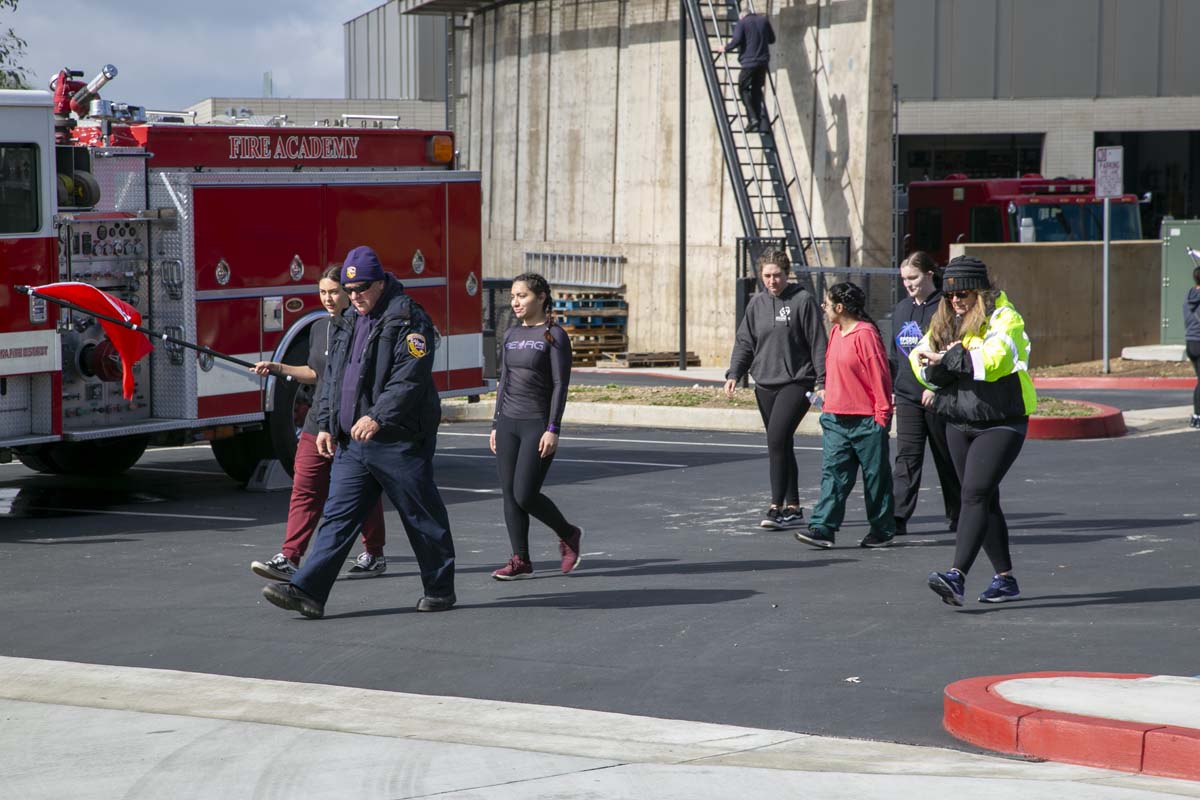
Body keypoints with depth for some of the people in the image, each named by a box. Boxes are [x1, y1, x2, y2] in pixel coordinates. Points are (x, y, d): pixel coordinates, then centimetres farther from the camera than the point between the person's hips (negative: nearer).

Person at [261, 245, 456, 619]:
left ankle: (440, 590, 17)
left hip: (399, 443, -7)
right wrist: (326, 425, 12)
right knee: (337, 517, 0)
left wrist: (378, 417, -28)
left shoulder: (409, 321, -10)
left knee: (423, 519, 4)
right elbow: (331, 377, 20)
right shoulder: (347, 324, 16)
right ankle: (308, 591, -7)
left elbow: (409, 379, -20)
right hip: (352, 444, 7)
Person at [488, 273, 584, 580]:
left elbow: (560, 385, -10)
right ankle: (521, 561, 8)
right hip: (508, 424, 6)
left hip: (538, 425, -6)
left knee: (525, 495, -10)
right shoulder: (512, 336, 12)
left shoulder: (554, 336, -6)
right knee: (510, 495, 2)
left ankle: (568, 534, 14)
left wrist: (553, 430, -16)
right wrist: (496, 425, 13)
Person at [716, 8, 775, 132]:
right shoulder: (764, 21, 13)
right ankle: (763, 122, 8)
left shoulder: (741, 23, -2)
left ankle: (752, 118, -10)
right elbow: (772, 39, 19)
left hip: (749, 62, -5)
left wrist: (726, 48, 2)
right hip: (763, 62, 5)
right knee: (757, 90, 13)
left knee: (743, 89, 5)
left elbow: (737, 40, -14)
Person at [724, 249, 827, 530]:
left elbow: (818, 344, -5)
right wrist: (734, 374, 0)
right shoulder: (756, 304, 11)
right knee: (781, 446, 9)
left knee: (777, 440, -17)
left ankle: (776, 507, -14)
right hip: (765, 385, 6)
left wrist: (822, 382, -8)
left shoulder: (803, 300, -5)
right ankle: (792, 509, 16)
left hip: (796, 383, -6)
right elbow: (744, 342, 14)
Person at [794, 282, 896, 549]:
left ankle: (882, 530, 16)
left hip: (866, 420, -7)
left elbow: (879, 376, -14)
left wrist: (881, 415, -14)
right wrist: (828, 407, 19)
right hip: (836, 419, 7)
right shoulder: (836, 333, 11)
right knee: (833, 473, -1)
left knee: (875, 475, 6)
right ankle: (823, 528, -7)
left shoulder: (865, 334, -14)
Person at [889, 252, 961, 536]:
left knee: (947, 457, 8)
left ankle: (958, 516, 22)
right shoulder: (901, 310, 13)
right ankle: (898, 516, -12)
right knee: (907, 456, -5)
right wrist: (891, 386, 18)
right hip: (907, 395, 5)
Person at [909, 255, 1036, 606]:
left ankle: (957, 576, -28)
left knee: (975, 494, -19)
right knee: (985, 500, 12)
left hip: (1001, 423, -8)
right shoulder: (945, 323, 11)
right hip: (959, 423, 8)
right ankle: (1005, 578, 22)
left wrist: (948, 359, -25)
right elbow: (921, 360, 6)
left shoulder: (1004, 319, -11)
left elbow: (994, 359, -27)